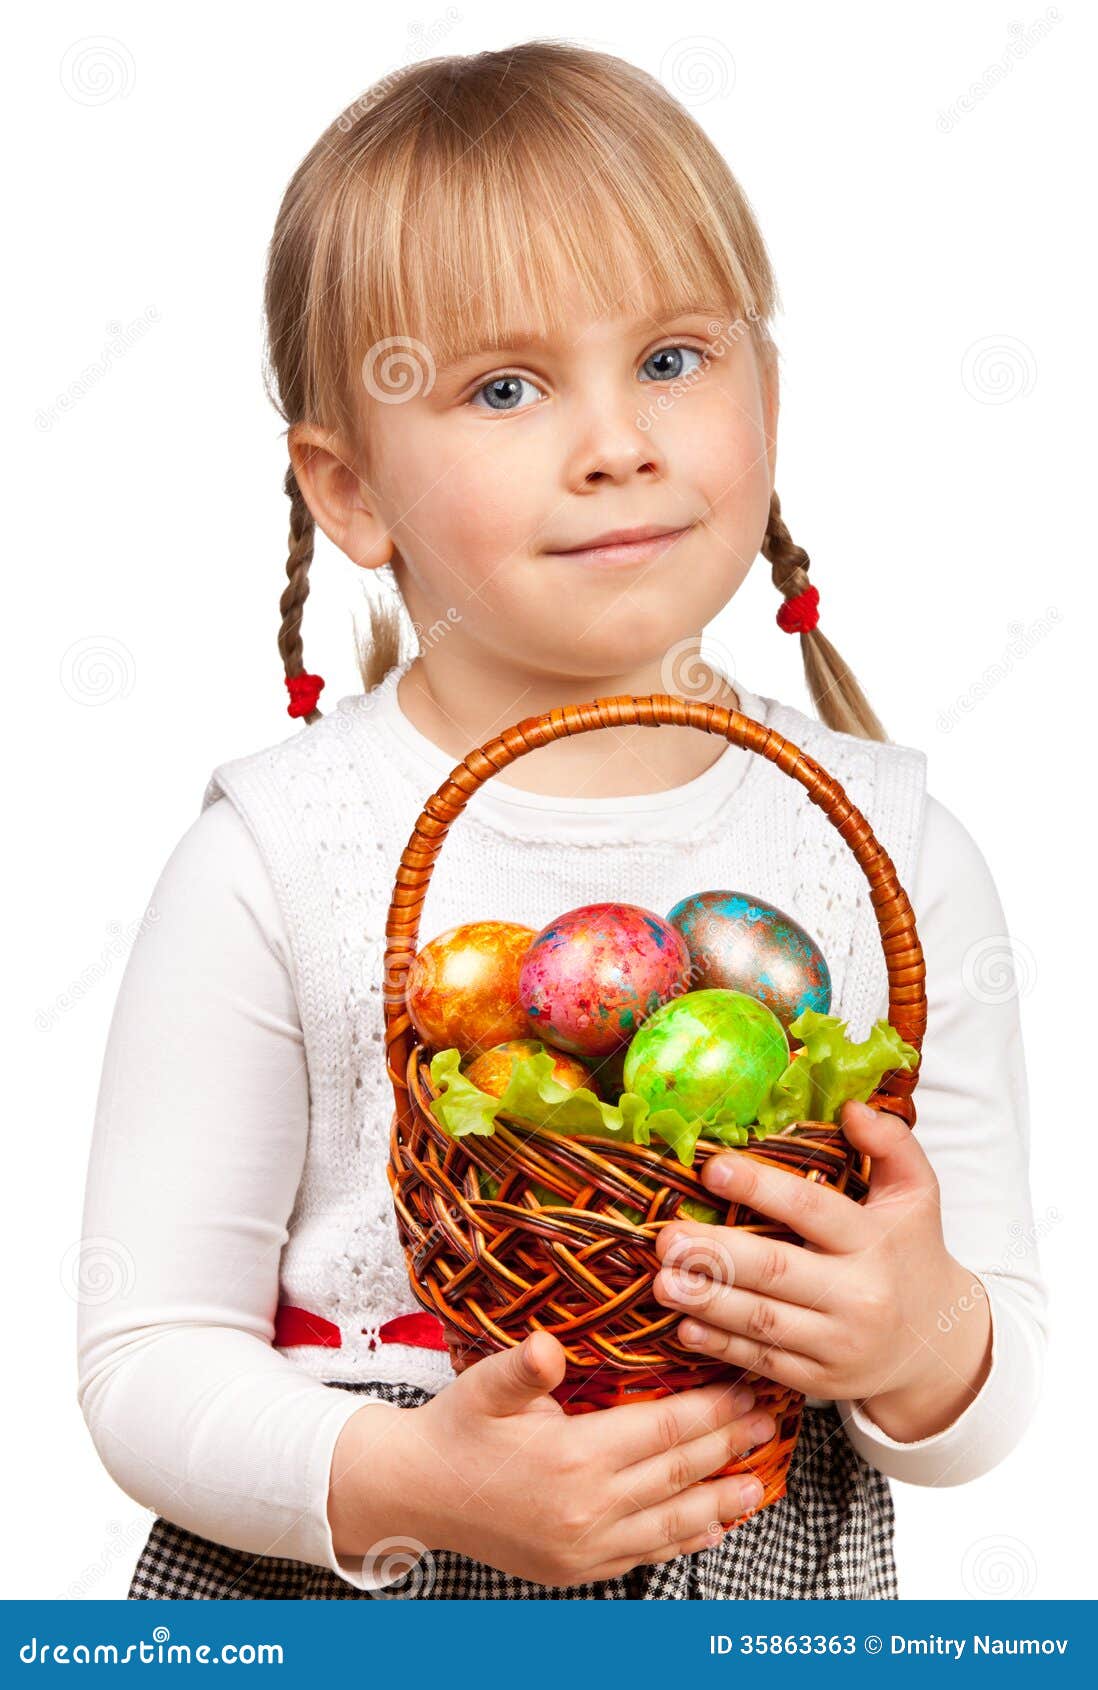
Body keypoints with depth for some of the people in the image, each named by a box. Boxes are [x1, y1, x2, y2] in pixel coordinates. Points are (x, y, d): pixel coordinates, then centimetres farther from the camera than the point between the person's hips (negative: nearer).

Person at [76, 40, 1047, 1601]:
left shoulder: (895, 853, -7)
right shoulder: (271, 865, -14)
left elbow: (1001, 1388, -2)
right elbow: (148, 1364, -11)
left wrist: (924, 1338, -23)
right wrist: (409, 1483, -27)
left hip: (770, 1593, 2)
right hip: (334, 1602, -1)